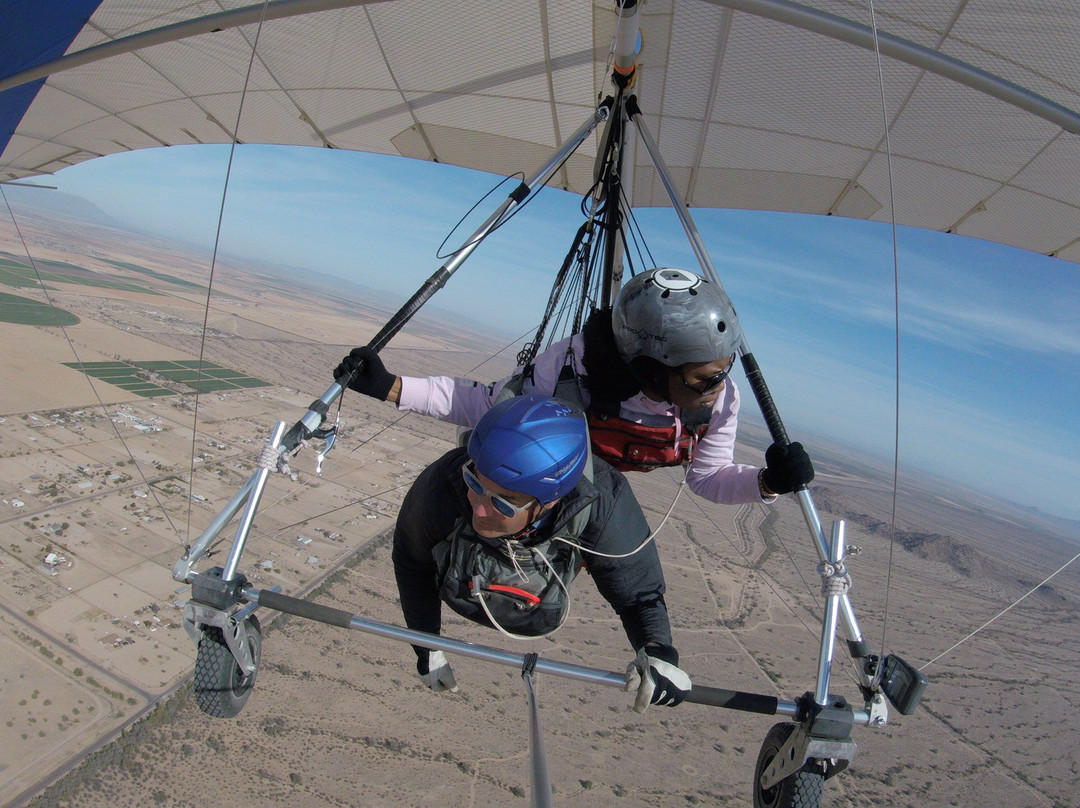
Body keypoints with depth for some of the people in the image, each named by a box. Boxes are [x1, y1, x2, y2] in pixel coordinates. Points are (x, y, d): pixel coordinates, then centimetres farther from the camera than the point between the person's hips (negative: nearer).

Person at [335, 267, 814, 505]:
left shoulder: (720, 399, -33)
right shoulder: (572, 365, -44)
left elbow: (708, 477, -17)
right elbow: (483, 405, -30)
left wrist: (768, 482, -37)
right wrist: (390, 387, -40)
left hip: (600, 482, 4)